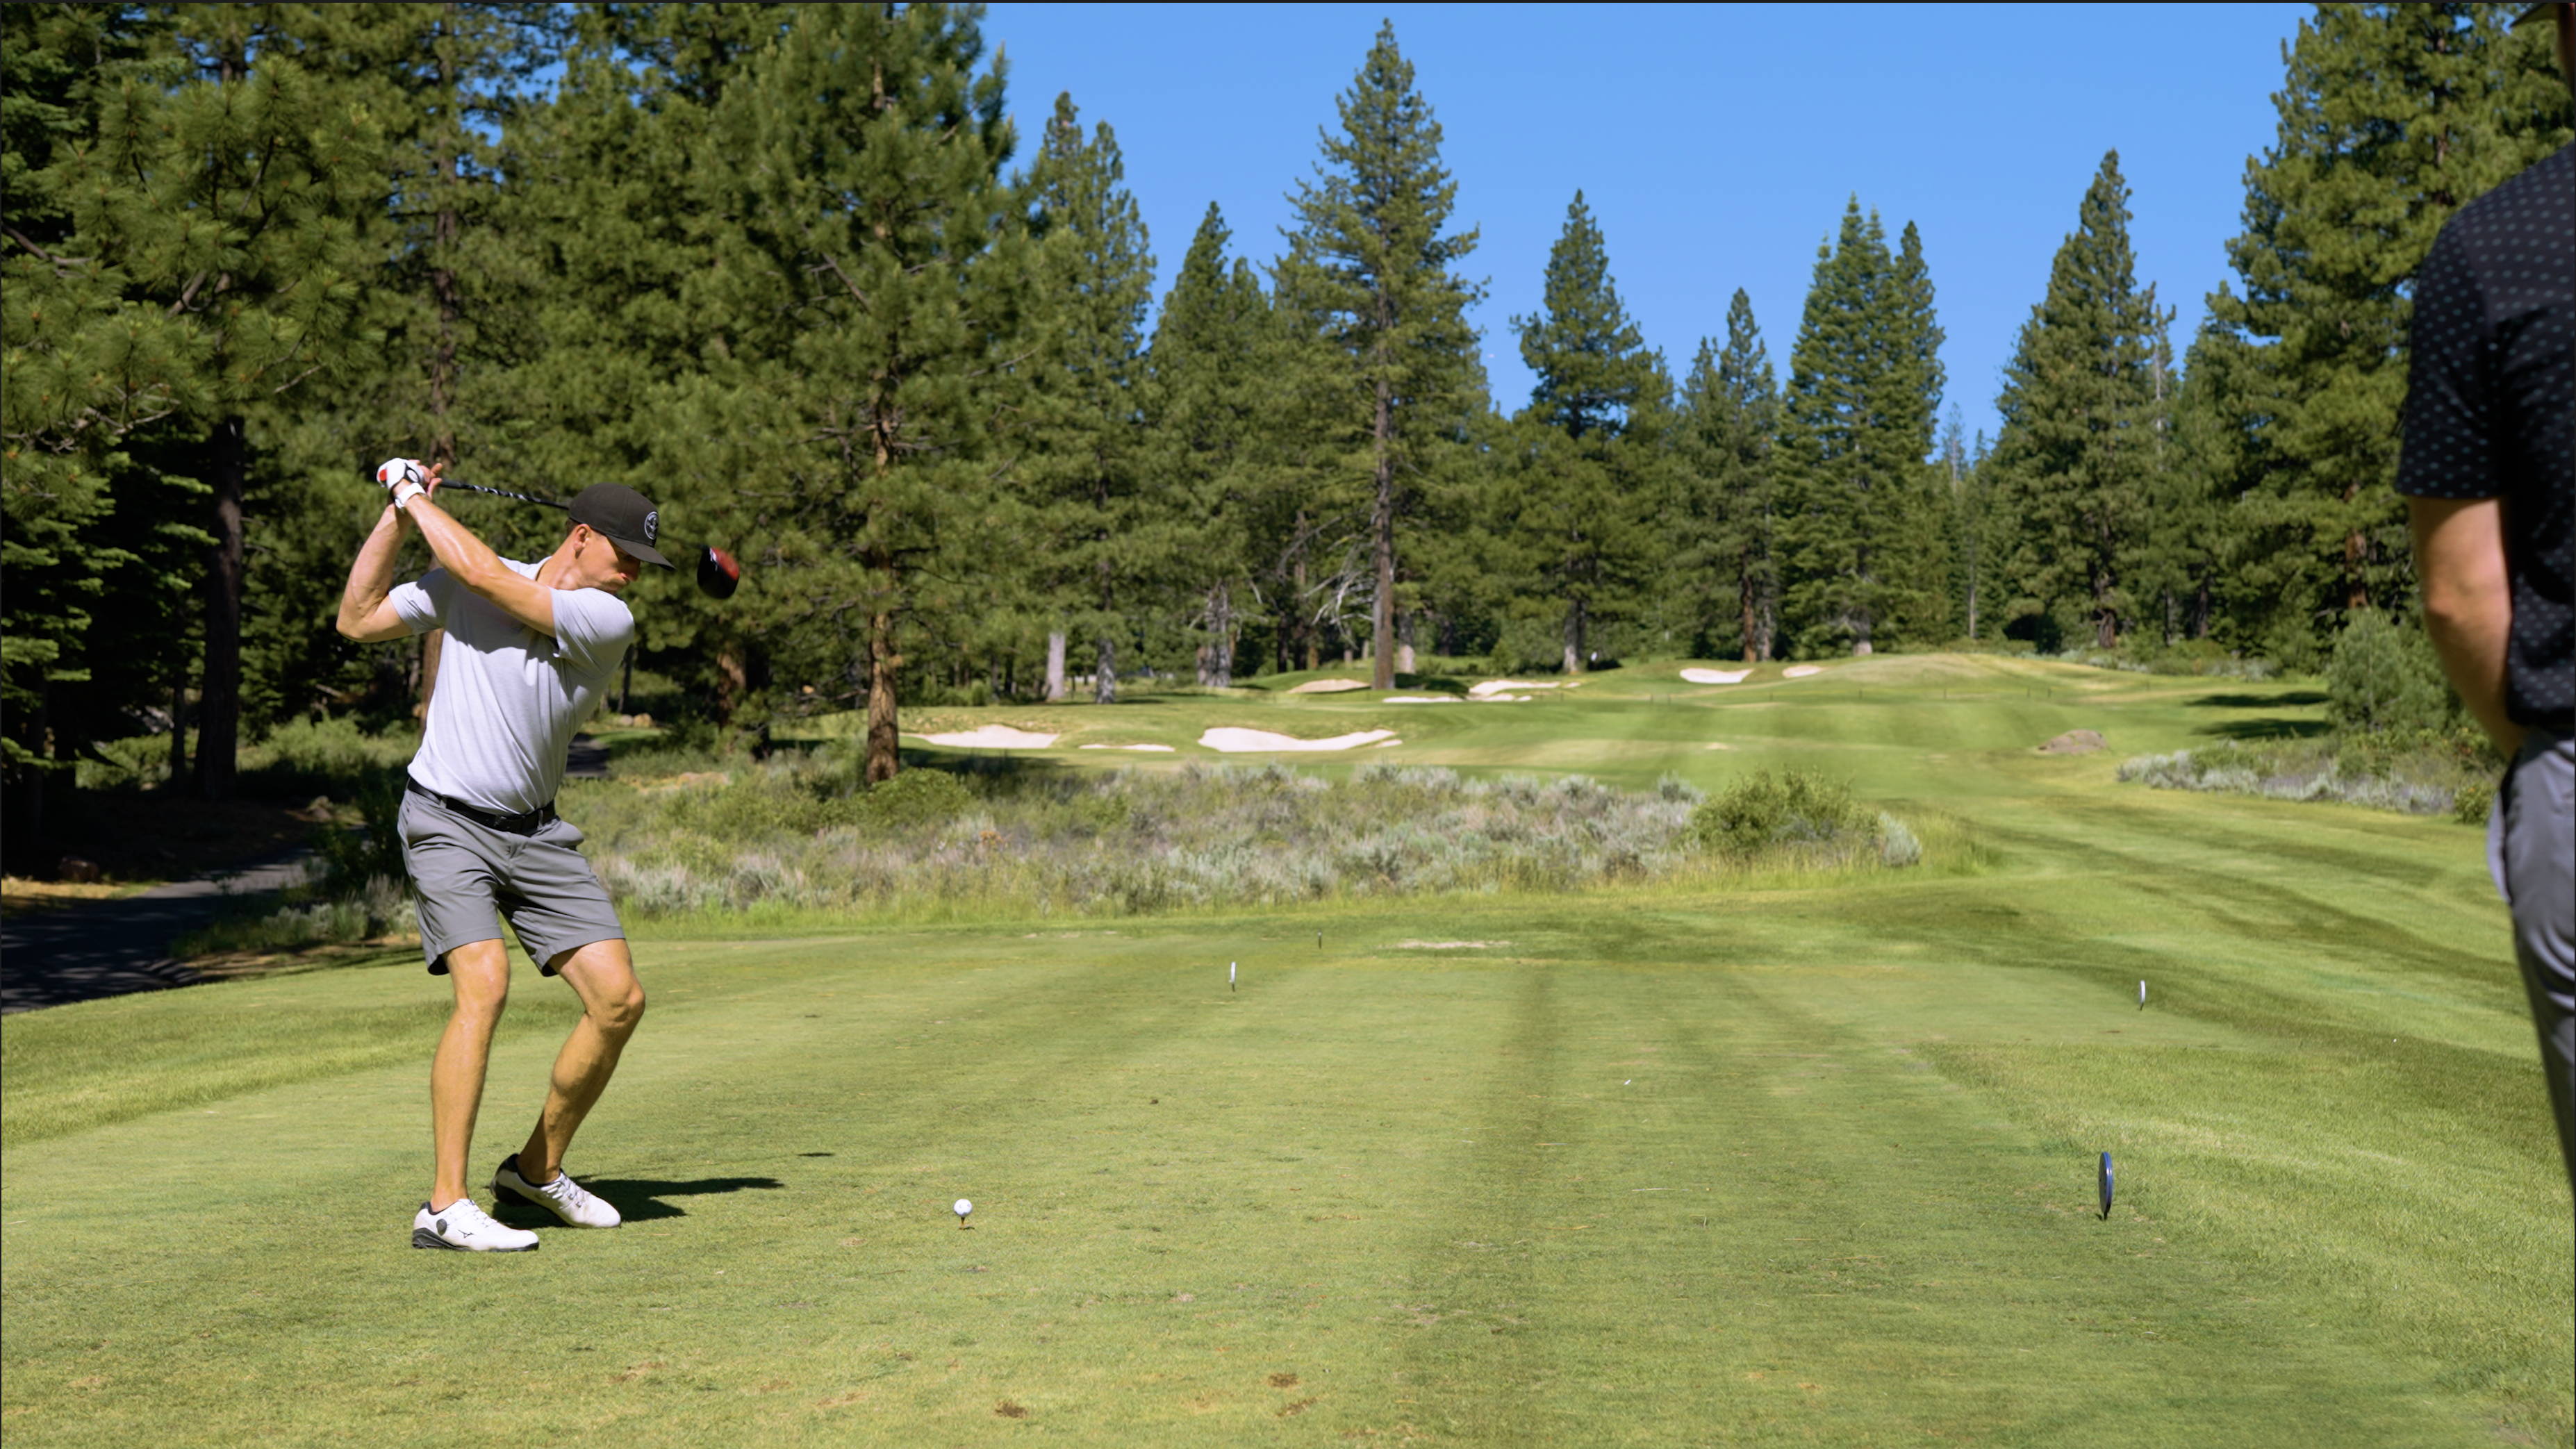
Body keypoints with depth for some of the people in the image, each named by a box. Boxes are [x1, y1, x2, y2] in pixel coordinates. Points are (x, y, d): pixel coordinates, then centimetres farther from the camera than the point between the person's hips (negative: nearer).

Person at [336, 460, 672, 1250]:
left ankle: (537, 1169, 16)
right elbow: (358, 620, 6)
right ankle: (445, 1207, -19)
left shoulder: (608, 622, -8)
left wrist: (415, 494, -5)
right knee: (484, 985, -24)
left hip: (535, 831, 3)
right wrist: (397, 514, -1)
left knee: (619, 998, -5)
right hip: (446, 821, -3)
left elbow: (485, 575, -16)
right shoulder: (463, 581, -2)